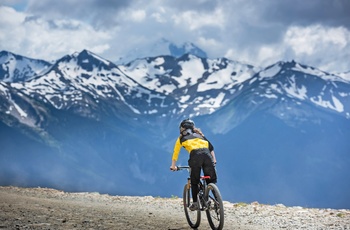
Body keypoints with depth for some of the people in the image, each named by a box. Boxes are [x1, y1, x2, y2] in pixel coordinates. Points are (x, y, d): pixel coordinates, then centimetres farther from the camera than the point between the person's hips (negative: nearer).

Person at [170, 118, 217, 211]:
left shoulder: (182, 138, 28)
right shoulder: (199, 134, 35)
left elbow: (176, 152, 30)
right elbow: (211, 147, 24)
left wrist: (173, 166, 36)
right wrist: (214, 160, 24)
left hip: (195, 155, -3)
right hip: (207, 155, 3)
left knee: (194, 182, 9)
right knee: (211, 181, 10)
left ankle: (195, 203, 2)